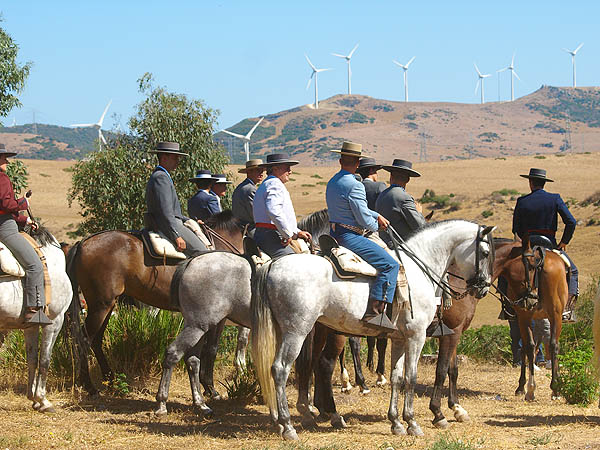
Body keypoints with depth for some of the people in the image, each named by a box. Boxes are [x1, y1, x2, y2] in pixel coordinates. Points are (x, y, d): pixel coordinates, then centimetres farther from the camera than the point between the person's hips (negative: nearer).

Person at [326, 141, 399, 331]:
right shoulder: (354, 185, -16)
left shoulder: (332, 183, 14)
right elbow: (363, 218, -16)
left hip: (335, 235, 10)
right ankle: (374, 312, -25)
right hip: (351, 237, -10)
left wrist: (377, 216, 23)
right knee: (390, 265, -15)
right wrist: (376, 226, 5)